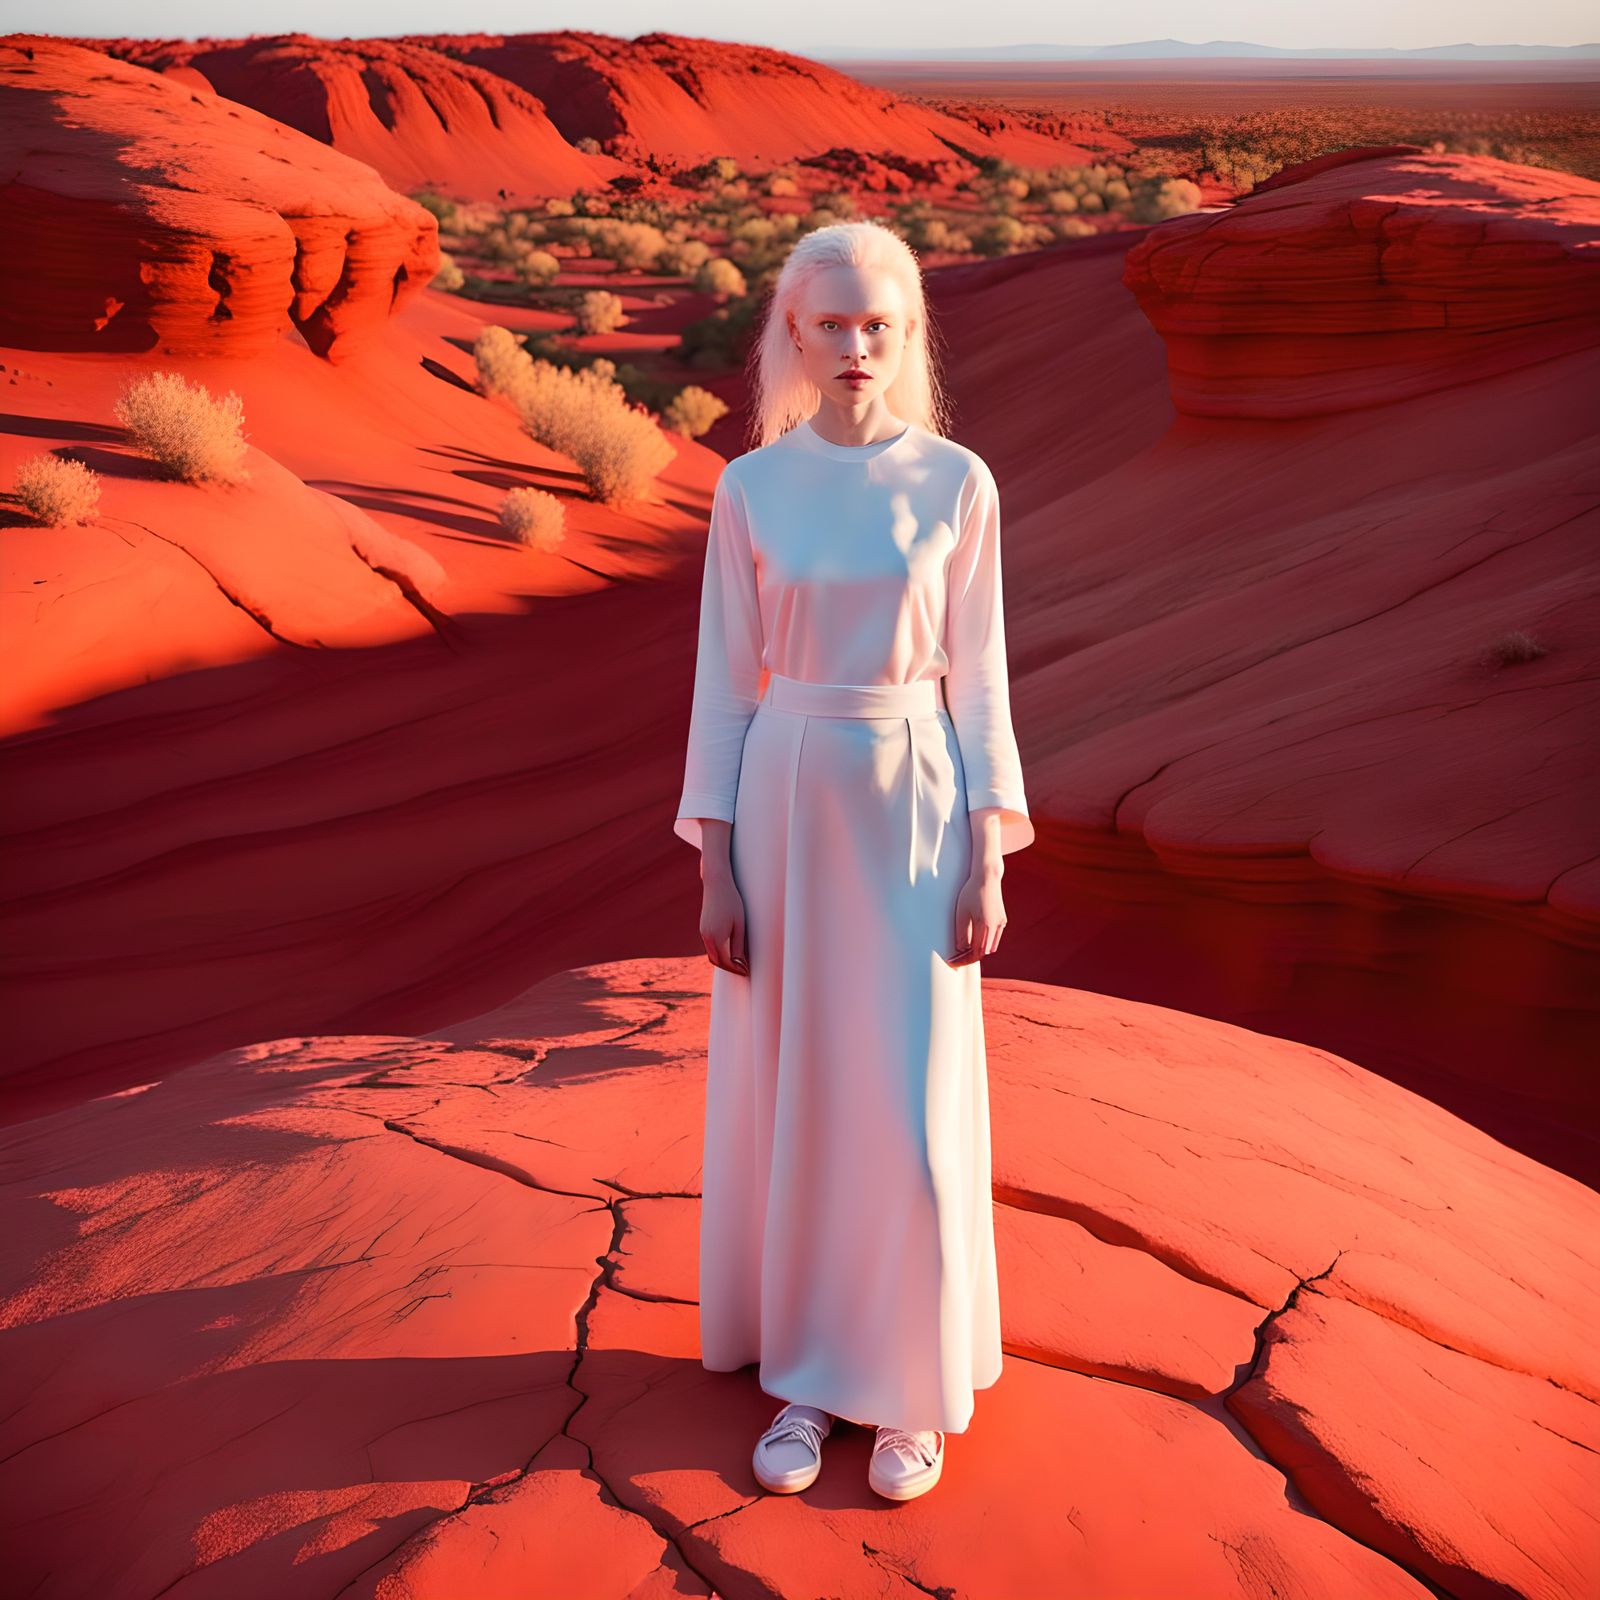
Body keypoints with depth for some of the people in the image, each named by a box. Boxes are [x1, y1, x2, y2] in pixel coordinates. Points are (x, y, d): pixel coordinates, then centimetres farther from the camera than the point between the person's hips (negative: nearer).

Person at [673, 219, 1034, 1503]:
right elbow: (728, 683, 2)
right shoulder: (751, 489, 1)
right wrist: (716, 866, -2)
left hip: (915, 810, -1)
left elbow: (976, 678, 0)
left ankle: (913, 1389, 20)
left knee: (913, 1111, 1)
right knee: (787, 1095, 8)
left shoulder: (956, 484, -1)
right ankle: (804, 1375, 24)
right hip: (787, 805, 1)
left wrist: (988, 862, -5)